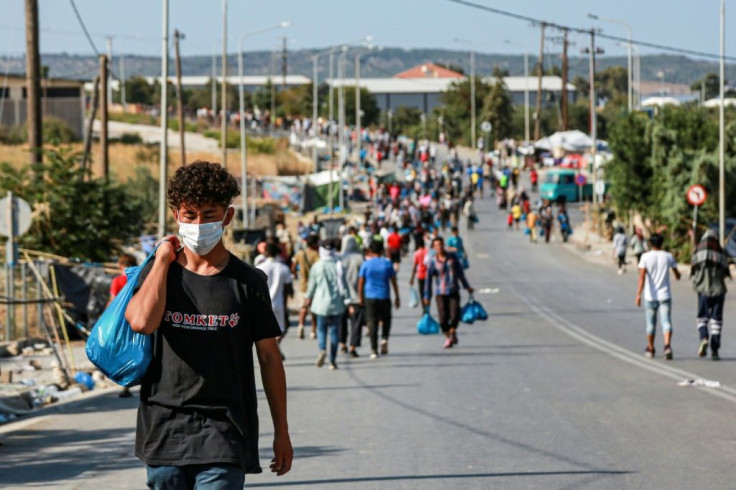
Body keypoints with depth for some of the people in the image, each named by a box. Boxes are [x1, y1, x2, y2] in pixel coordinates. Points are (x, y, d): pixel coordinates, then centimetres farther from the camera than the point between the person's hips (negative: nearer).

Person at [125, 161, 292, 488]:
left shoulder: (248, 282, 3)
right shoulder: (158, 273, 5)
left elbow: (269, 357, 7)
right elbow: (142, 321, -17)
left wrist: (281, 432, 8)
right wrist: (163, 259, -5)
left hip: (225, 436, -2)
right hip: (164, 431, 2)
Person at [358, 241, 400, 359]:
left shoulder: (366, 264, -2)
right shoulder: (387, 264, 0)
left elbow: (360, 283, -1)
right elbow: (393, 282, 3)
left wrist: (361, 298, 10)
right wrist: (397, 297, 11)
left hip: (370, 297, 0)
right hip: (384, 297, 0)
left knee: (372, 322, 2)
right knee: (386, 319, 20)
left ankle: (374, 350, -1)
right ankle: (384, 338, -5)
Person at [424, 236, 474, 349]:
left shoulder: (452, 257, 4)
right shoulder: (433, 261, -4)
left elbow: (460, 272, 15)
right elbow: (428, 279, -2)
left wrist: (467, 286, 22)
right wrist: (427, 297, -4)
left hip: (454, 292, 1)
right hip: (440, 293, -1)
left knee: (455, 315, -11)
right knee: (443, 317, -4)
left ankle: (452, 331, 20)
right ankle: (447, 337, 20)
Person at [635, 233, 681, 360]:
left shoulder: (646, 257, -6)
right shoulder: (668, 256, 0)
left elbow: (642, 276, -16)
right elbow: (676, 272, 15)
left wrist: (638, 294, -20)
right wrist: (677, 275, 39)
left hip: (650, 296, 0)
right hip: (665, 295, 0)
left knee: (651, 323, 13)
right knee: (666, 322, -6)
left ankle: (650, 349, 27)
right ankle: (667, 345, -27)